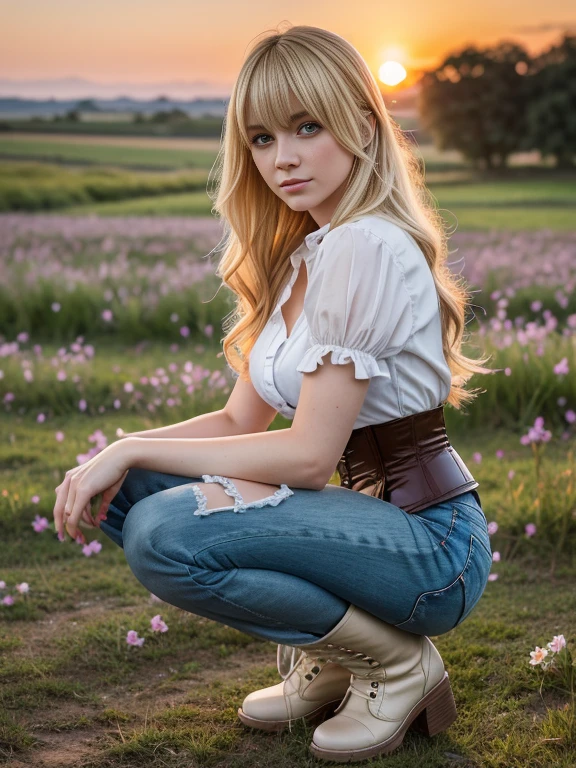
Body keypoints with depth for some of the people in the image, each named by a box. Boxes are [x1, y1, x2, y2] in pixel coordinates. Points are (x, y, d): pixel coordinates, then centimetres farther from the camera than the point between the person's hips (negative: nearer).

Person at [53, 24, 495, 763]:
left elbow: (308, 455, -21)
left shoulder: (366, 246, -19)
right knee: (126, 491, 0)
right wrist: (120, 455, -7)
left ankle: (396, 662, -5)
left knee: (167, 535, -26)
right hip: (365, 512, 9)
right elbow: (243, 421, 9)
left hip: (433, 543, -9)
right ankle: (324, 660, 10)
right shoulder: (297, 255, 10)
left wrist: (133, 450, -15)